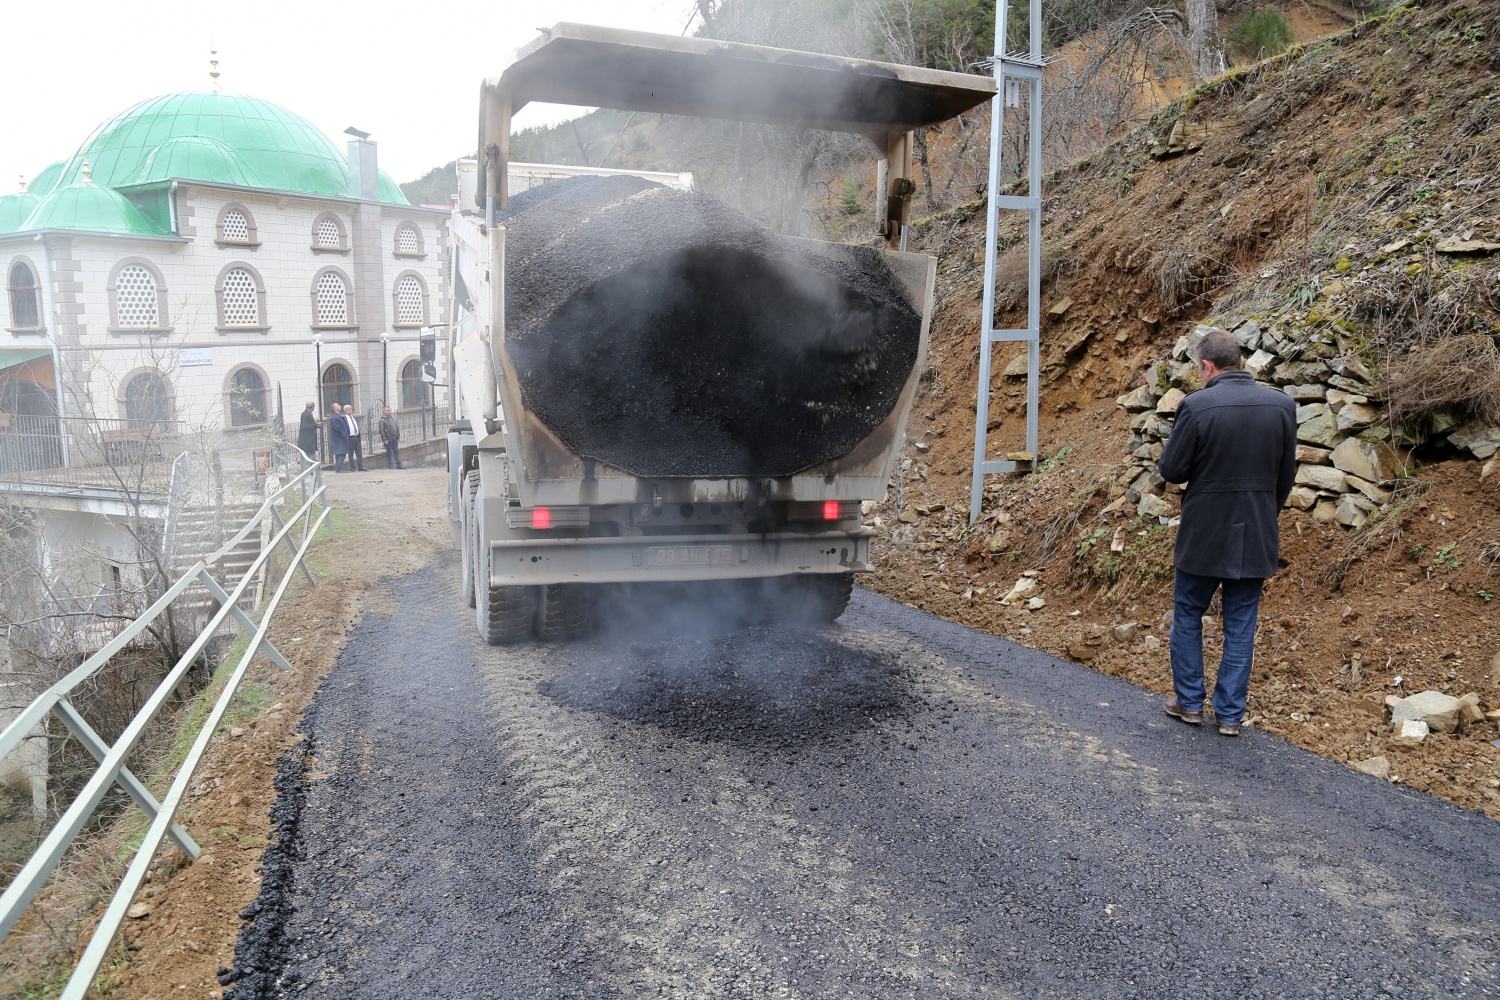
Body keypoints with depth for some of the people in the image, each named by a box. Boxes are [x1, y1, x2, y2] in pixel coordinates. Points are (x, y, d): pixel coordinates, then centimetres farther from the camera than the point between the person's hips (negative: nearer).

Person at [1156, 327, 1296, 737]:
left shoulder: (1196, 405, -16)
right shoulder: (1282, 404, -2)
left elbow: (1171, 470, -12)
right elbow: (1286, 474, 6)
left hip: (1204, 531, -4)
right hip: (1256, 534, 4)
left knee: (1187, 615, 15)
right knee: (1241, 625, 12)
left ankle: (1189, 701, 24)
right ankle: (1231, 714, 18)